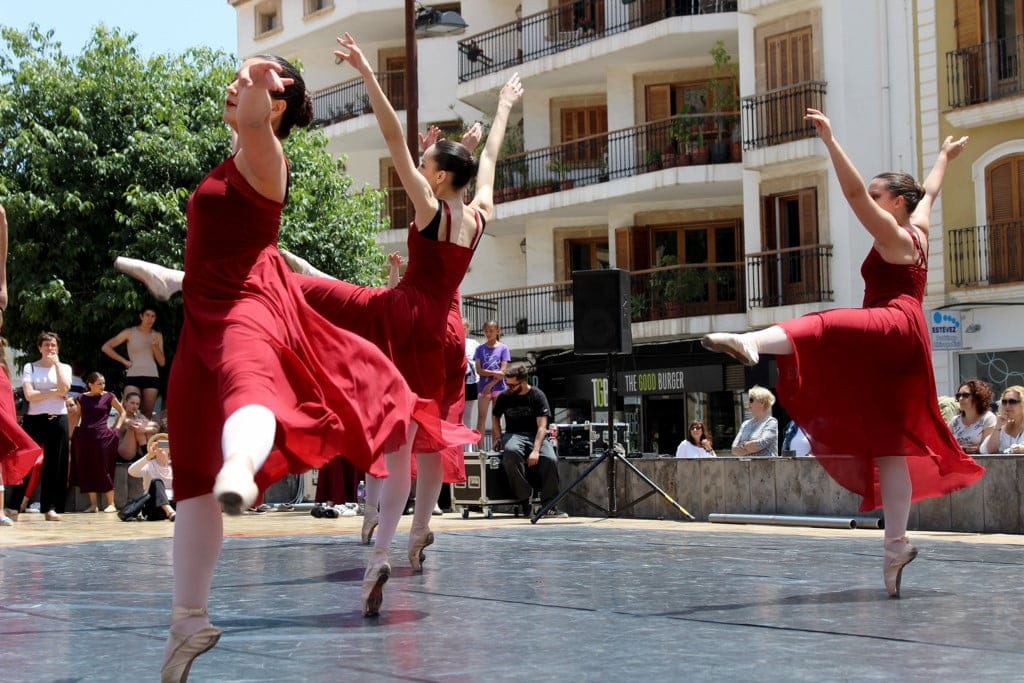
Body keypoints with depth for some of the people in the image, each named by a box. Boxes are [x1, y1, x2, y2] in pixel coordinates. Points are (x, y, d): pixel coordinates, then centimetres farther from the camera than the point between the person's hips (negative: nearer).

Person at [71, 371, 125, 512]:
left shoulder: (108, 397, 3)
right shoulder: (81, 398, 8)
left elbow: (122, 412, 12)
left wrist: (117, 428, 2)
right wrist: (75, 429, 5)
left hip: (102, 436, -3)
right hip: (84, 436, 3)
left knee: (103, 469, -4)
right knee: (86, 469, 2)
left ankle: (111, 503, 2)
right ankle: (93, 504, 9)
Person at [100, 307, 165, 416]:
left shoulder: (157, 336, 13)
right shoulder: (130, 333, 5)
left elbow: (162, 362, 10)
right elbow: (105, 347, 3)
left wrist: (155, 346, -5)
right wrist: (123, 361, -1)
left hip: (152, 377, 3)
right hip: (133, 376, -3)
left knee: (148, 414, 0)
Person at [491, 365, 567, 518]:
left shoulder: (537, 396, -4)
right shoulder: (504, 397, 5)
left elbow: (542, 426, -11)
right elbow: (495, 416, 26)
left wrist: (536, 450, -24)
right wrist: (497, 437, 9)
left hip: (536, 436, -1)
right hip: (513, 435, 1)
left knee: (550, 459, -32)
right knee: (511, 451, -37)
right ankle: (524, 499, -28)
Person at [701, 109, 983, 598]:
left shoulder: (892, 234, 1)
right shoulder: (917, 231, 23)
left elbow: (854, 193, -14)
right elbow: (929, 191, 44)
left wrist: (830, 140, -18)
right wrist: (945, 155, 61)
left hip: (893, 326, -10)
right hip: (898, 348, 10)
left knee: (824, 327, -37)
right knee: (890, 440, 8)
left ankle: (751, 343, -70)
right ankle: (896, 543, 8)